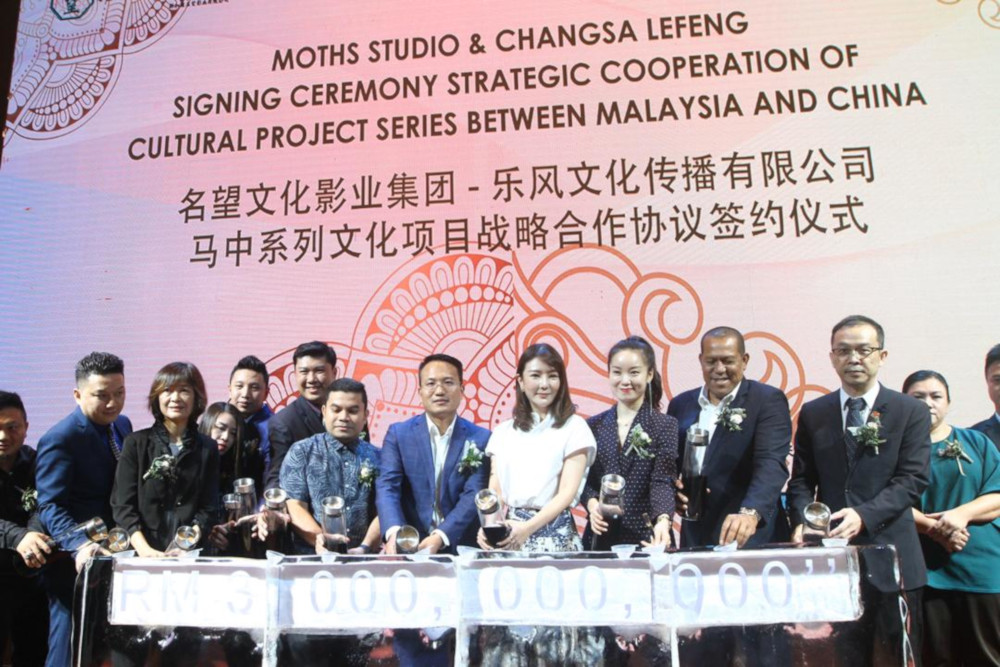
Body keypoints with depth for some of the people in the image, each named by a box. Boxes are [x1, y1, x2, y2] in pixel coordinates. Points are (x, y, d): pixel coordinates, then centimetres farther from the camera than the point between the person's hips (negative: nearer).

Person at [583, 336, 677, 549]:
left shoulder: (665, 426, -1)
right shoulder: (593, 426, 7)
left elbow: (663, 481, -11)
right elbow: (584, 478, 5)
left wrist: (663, 520, -29)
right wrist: (592, 503, -15)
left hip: (646, 535, -2)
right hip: (600, 536, 2)